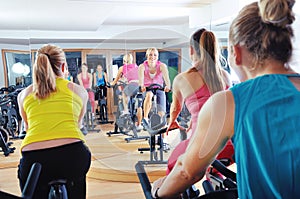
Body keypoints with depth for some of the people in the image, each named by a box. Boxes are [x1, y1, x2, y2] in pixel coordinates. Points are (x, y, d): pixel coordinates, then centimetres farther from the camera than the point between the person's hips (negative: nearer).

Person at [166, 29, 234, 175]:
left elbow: (176, 108, 23)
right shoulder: (226, 76, 12)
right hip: (231, 146, 4)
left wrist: (172, 123, 46)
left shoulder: (182, 79, 2)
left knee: (172, 166, 26)